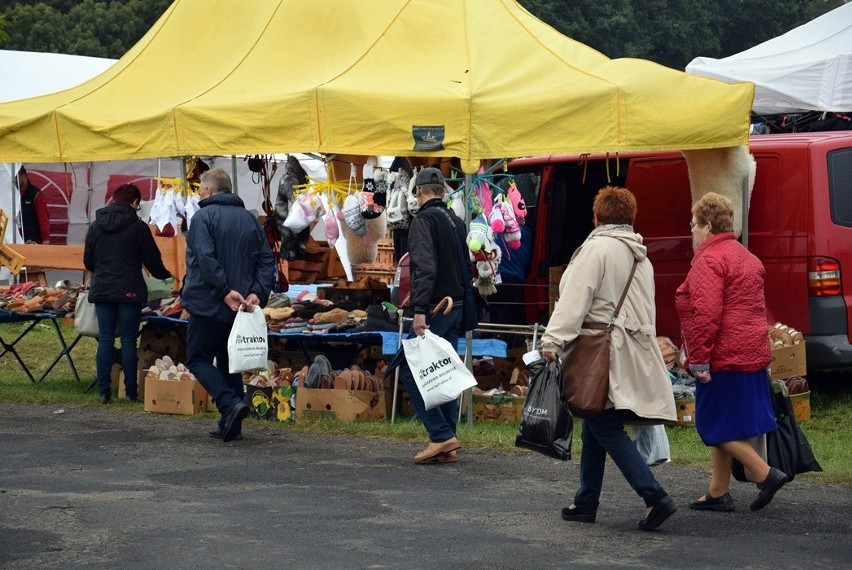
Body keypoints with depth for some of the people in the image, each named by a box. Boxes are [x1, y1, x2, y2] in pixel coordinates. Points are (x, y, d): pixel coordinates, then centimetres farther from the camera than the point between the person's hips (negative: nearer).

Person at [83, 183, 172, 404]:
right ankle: (131, 392, 3)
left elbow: (88, 261, 15)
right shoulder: (138, 227, -5)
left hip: (102, 290, 3)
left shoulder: (95, 227, 7)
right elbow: (152, 261, 0)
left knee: (105, 340, 5)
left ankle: (104, 392, 3)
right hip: (129, 292, -3)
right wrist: (166, 275, 21)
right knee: (128, 341, 1)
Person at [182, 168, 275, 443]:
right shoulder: (249, 219, 13)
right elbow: (266, 261, 5)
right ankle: (230, 424, 12)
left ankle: (230, 404, -18)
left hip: (208, 304, -6)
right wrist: (258, 292, -5)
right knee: (229, 362, 14)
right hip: (239, 307, 6)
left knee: (198, 359, 2)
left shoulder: (203, 217, -7)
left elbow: (206, 258, -20)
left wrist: (225, 291, -20)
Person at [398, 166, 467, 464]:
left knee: (410, 369, -4)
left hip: (434, 309, -9)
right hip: (456, 306, 9)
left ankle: (441, 434, -10)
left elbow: (425, 268, -22)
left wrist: (420, 310, -25)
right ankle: (448, 447, 11)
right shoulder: (456, 222, 16)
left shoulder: (424, 220, -11)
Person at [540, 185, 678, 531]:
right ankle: (586, 503, 20)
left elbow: (575, 299, -17)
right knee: (594, 429, 15)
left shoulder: (597, 247, -9)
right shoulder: (640, 256, 17)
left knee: (605, 429, -9)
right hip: (635, 354, 9)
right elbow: (645, 308, 20)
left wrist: (554, 340, -19)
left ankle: (654, 496, -17)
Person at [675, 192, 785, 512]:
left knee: (716, 427, -2)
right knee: (719, 427, 15)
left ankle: (766, 475, -6)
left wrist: (698, 361, -19)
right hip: (751, 353, 10)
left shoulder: (709, 260, -14)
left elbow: (706, 314, -22)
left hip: (723, 357, -10)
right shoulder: (746, 257, 17)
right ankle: (719, 493, 19)